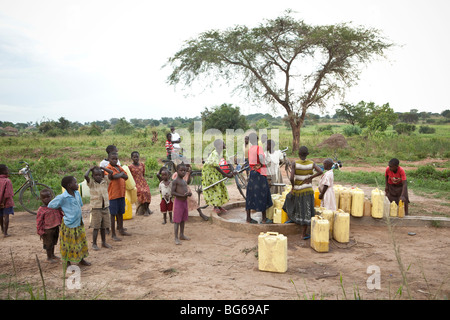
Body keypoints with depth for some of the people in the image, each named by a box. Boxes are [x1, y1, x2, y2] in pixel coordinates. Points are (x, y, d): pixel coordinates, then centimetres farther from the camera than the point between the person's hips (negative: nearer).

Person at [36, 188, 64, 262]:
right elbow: (39, 222, -10)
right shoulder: (41, 210, -14)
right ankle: (49, 257, 23)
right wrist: (40, 232, -10)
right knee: (48, 244, 7)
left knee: (53, 242, 21)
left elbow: (60, 214, 13)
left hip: (56, 228, 5)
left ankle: (52, 255, 38)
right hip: (48, 230, -5)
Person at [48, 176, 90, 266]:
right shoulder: (62, 197, -20)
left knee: (81, 242, 18)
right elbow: (50, 205, -8)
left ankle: (81, 259, 35)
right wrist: (62, 209, -2)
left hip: (79, 223, 7)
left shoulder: (77, 193, -1)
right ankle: (67, 262, 25)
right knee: (69, 245, 6)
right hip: (69, 225, -7)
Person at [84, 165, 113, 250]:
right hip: (96, 208, -4)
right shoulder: (91, 183, -6)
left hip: (105, 207, 4)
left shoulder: (105, 181, 4)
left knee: (104, 226, 14)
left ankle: (104, 242, 26)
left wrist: (102, 168, 3)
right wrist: (90, 169, -7)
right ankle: (94, 244, 13)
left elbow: (111, 172, -3)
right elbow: (85, 176, -23)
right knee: (96, 227, 1)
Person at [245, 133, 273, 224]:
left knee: (250, 195, 9)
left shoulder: (250, 149, 8)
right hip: (260, 173, -6)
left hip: (252, 173, 6)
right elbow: (260, 157, -31)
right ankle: (264, 218, 11)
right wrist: (263, 164, -14)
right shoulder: (259, 147, -12)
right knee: (262, 195, 4)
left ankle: (248, 217, 13)